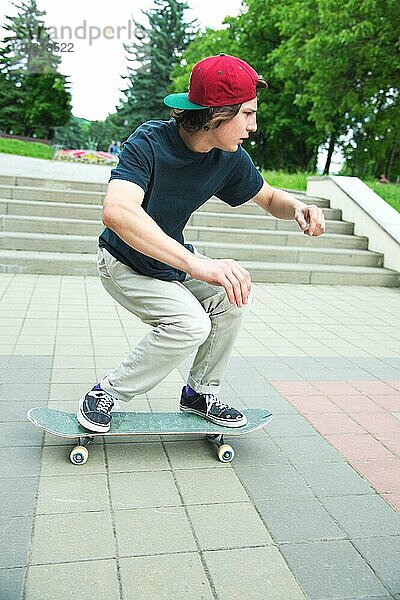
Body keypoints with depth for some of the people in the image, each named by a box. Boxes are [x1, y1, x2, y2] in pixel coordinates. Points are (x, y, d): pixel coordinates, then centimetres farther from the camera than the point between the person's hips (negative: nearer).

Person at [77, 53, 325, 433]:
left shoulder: (230, 158, -13)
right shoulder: (149, 143, -31)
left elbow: (269, 198, 5)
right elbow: (116, 211, -49)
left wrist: (297, 208, -21)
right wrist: (195, 264, -61)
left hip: (173, 257, 6)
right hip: (125, 263, -6)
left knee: (235, 299, -15)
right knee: (190, 323, -26)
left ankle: (200, 393, 6)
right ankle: (106, 393, -6)